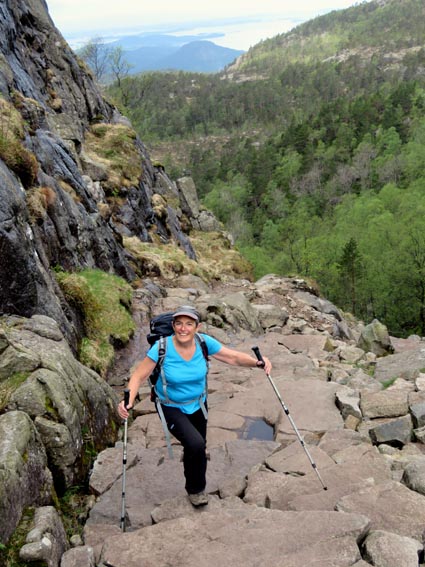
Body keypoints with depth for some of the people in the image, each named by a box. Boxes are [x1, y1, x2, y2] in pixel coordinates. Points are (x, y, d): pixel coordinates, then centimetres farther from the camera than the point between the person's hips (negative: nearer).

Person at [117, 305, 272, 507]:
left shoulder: (204, 342, -20)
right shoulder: (162, 348, -29)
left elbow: (234, 357, -15)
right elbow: (138, 376, -25)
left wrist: (257, 362, -32)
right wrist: (128, 400, -42)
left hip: (198, 404, 4)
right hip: (171, 408, -4)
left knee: (196, 449, 21)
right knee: (196, 444, -24)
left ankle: (195, 489, 55)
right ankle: (196, 489, 8)